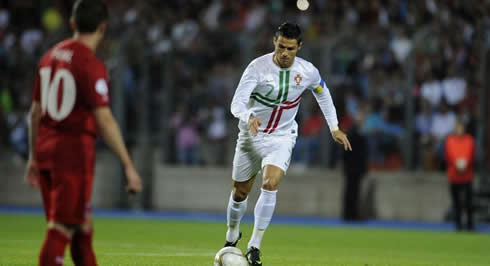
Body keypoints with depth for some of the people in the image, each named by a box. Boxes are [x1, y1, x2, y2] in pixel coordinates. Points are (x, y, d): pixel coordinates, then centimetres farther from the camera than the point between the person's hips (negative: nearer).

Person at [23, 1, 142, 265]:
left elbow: (36, 112, 16)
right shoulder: (91, 65, -12)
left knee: (82, 228, 16)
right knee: (60, 231, -6)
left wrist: (34, 158, 24)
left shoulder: (50, 57, 11)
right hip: (75, 151, -8)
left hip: (45, 150, 8)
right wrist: (128, 166, -14)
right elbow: (104, 120, -17)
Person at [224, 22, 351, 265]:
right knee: (240, 192, 12)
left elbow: (322, 93, 12)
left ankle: (255, 245, -18)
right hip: (251, 136, 0)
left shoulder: (307, 72, -11)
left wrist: (334, 128, 14)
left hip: (282, 138, 0)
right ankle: (232, 235, 41)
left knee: (270, 184, -25)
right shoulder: (258, 67, -20)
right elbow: (237, 103, -26)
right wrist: (249, 117, -48)